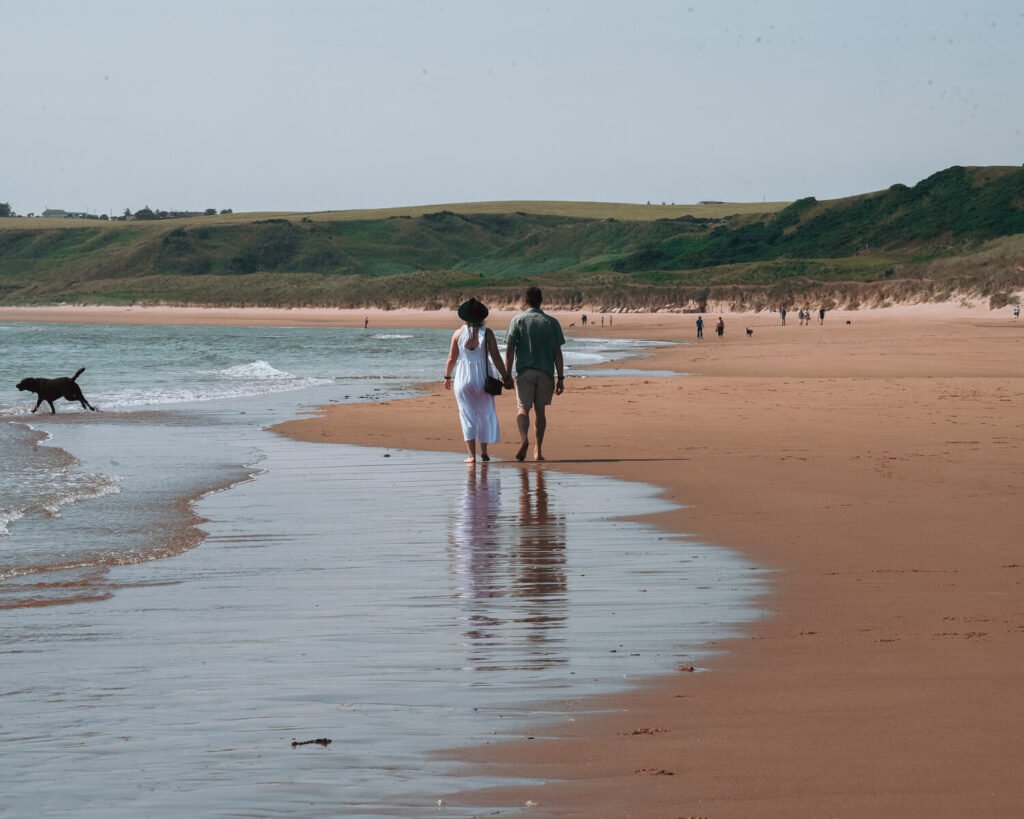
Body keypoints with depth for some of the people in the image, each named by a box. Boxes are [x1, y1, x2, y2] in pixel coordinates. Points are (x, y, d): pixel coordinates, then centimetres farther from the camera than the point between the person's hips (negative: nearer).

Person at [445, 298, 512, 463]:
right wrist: (505, 377, 1)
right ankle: (484, 452, 18)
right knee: (485, 415, 16)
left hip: (463, 378, 0)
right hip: (482, 378, 0)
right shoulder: (487, 333, -5)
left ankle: (472, 455, -3)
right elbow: (496, 358, -6)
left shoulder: (459, 333, -2)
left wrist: (447, 377, 15)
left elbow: (452, 358, 2)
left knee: (467, 417, 4)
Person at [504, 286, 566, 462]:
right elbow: (557, 353, 1)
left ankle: (524, 439, -28)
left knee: (522, 409, 0)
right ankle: (538, 450, 13)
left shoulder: (518, 320, -1)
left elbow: (509, 350, -5)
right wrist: (560, 378, 3)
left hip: (524, 372, -2)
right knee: (540, 410, 11)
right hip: (546, 373, 2)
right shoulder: (552, 322, 3)